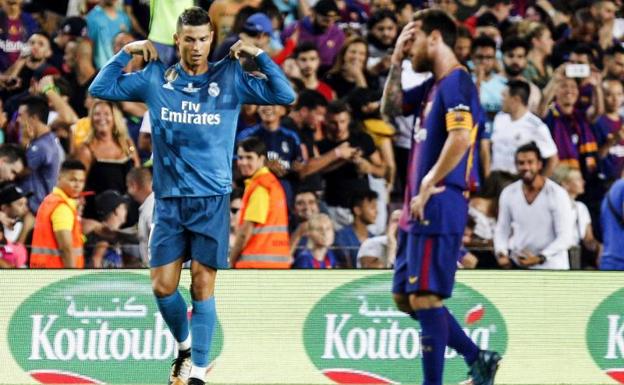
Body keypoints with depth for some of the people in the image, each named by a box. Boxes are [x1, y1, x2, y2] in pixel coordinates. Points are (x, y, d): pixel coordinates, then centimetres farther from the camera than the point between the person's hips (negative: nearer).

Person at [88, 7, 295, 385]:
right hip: (168, 199, 2)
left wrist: (258, 54, -10)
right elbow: (100, 88, 8)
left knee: (203, 286, -5)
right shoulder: (155, 79, 5)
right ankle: (186, 346, 27)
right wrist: (126, 52, -1)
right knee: (162, 286, 1)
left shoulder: (230, 79, 1)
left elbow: (285, 95, -3)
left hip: (212, 200, -2)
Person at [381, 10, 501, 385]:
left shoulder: (456, 82, -12)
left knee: (424, 298, -10)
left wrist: (427, 187, -22)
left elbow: (460, 138, -25)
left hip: (439, 208, -10)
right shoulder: (432, 86, 18)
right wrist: (396, 62, 18)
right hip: (419, 209, 10)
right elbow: (392, 106, 31)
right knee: (405, 297, 14)